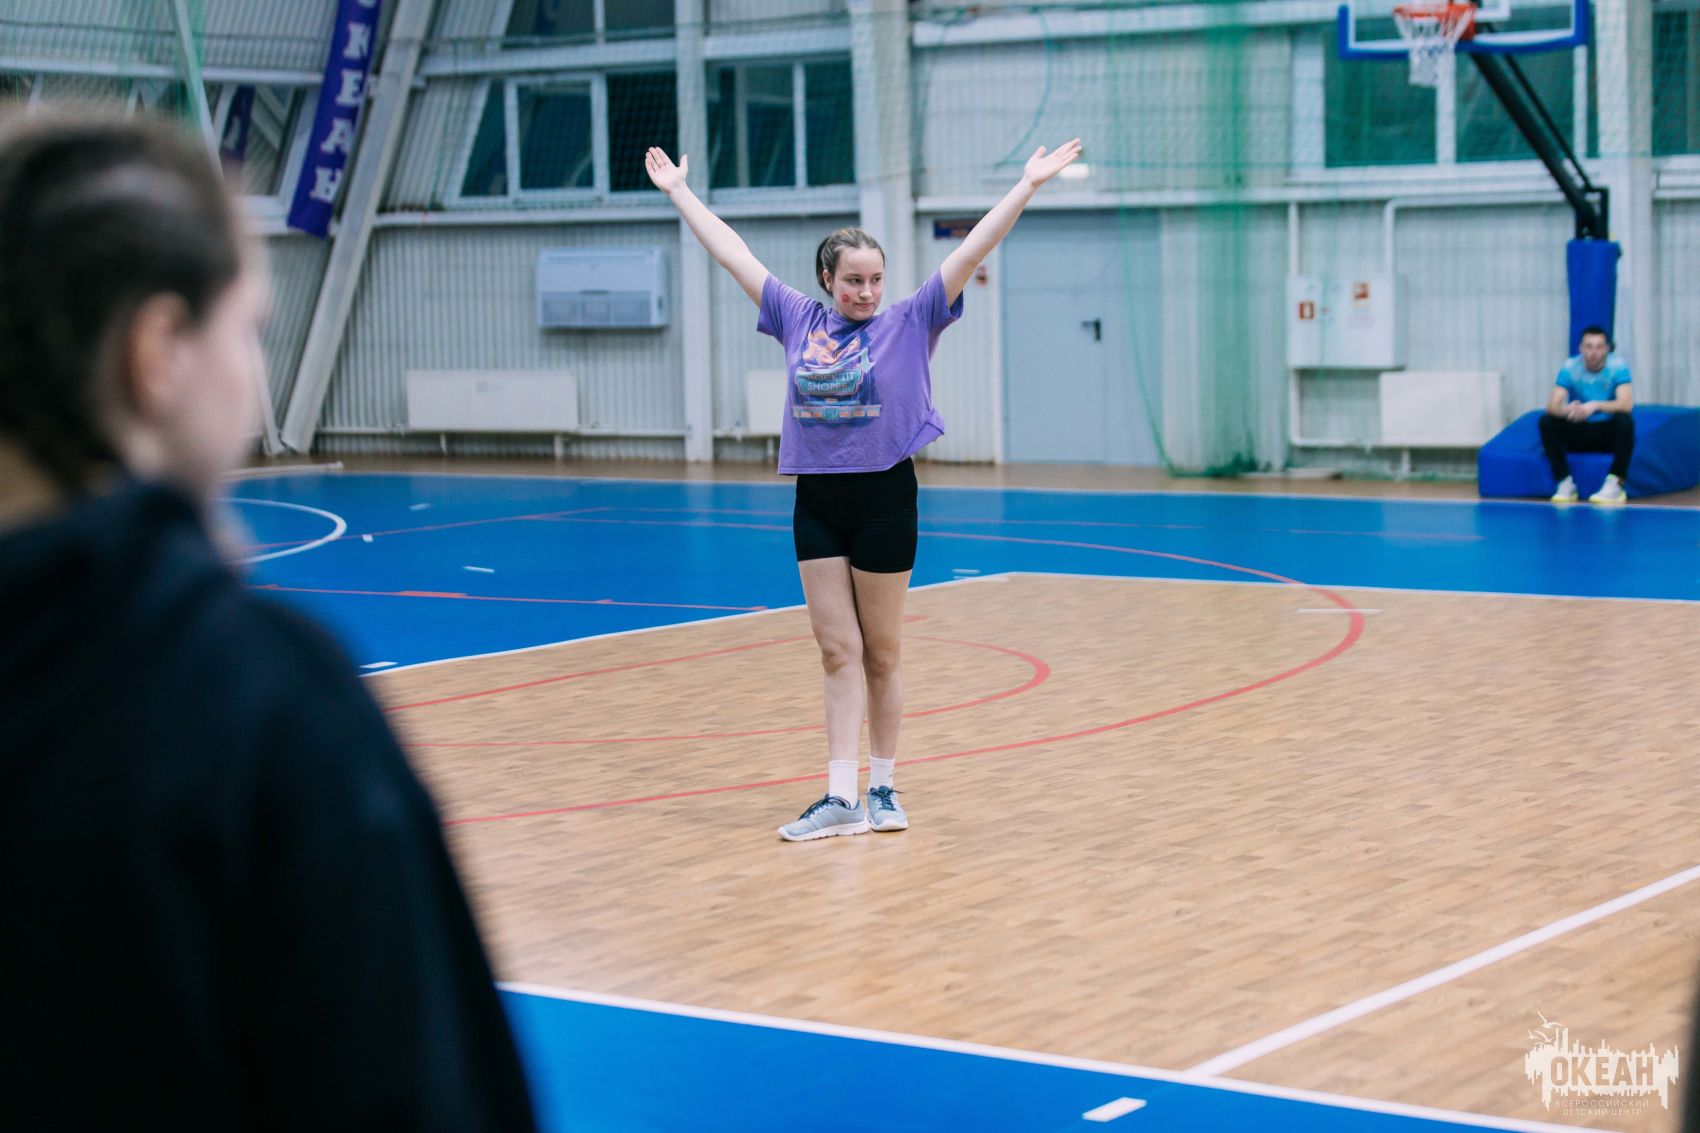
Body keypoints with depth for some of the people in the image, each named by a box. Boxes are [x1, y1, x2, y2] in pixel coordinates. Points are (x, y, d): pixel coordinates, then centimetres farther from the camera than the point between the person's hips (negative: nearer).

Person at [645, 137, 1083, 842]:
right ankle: (840, 798, 2)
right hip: (816, 503, 3)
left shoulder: (910, 322, -2)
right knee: (837, 652, 3)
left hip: (883, 499, -3)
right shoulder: (799, 320, 6)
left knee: (881, 653, 7)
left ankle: (882, 786, 17)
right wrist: (678, 192, 18)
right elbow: (732, 252, 13)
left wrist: (1027, 185, -14)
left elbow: (972, 249, -8)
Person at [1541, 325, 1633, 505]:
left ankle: (1615, 485, -30)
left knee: (1625, 421, -34)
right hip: (1579, 432, 2)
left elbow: (1626, 404, -27)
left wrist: (1596, 405, -44)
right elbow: (1552, 405, -18)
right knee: (1547, 421, -23)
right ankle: (1565, 483, -23)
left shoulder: (1617, 366, -13)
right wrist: (1566, 410, -43)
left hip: (1608, 434, -2)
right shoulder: (1570, 368, -8)